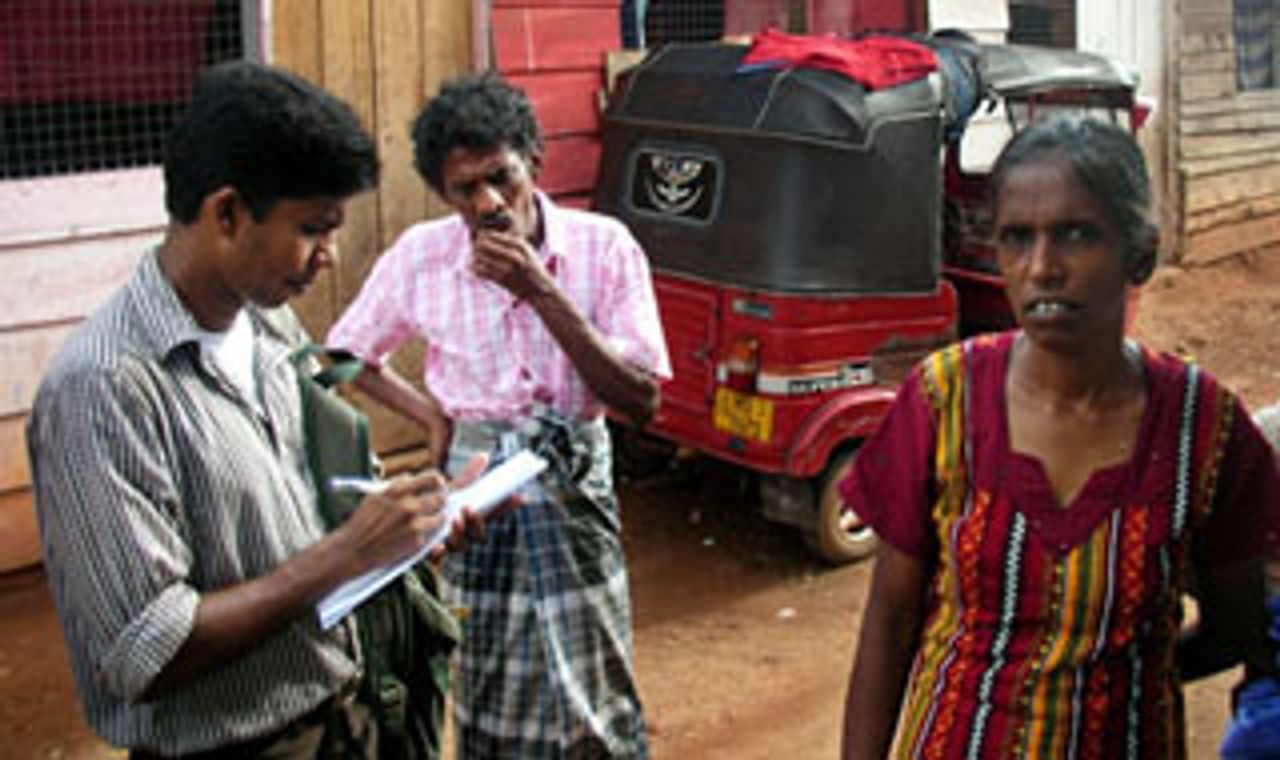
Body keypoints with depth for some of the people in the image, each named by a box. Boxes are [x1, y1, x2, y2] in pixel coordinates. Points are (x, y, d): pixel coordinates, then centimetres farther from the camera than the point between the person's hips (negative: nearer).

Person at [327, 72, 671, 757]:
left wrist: (540, 290, -21)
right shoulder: (420, 256, -5)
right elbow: (347, 354, 11)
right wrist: (429, 412, -6)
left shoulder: (602, 247, -9)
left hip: (573, 494, -1)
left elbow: (641, 399, -14)